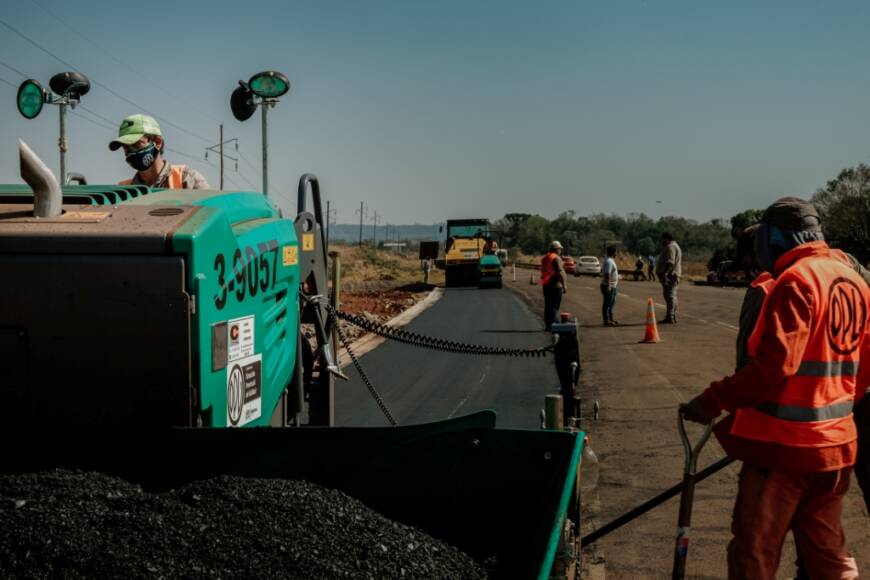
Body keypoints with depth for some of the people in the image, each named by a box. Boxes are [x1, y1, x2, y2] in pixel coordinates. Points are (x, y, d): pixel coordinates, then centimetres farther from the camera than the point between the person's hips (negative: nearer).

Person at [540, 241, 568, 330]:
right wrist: (564, 285, -20)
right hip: (555, 285, -8)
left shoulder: (545, 258, 13)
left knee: (548, 306, 12)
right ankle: (553, 325, -8)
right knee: (555, 306, -5)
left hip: (546, 285, 8)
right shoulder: (556, 258, -13)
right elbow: (560, 272, -19)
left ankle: (547, 325, 15)